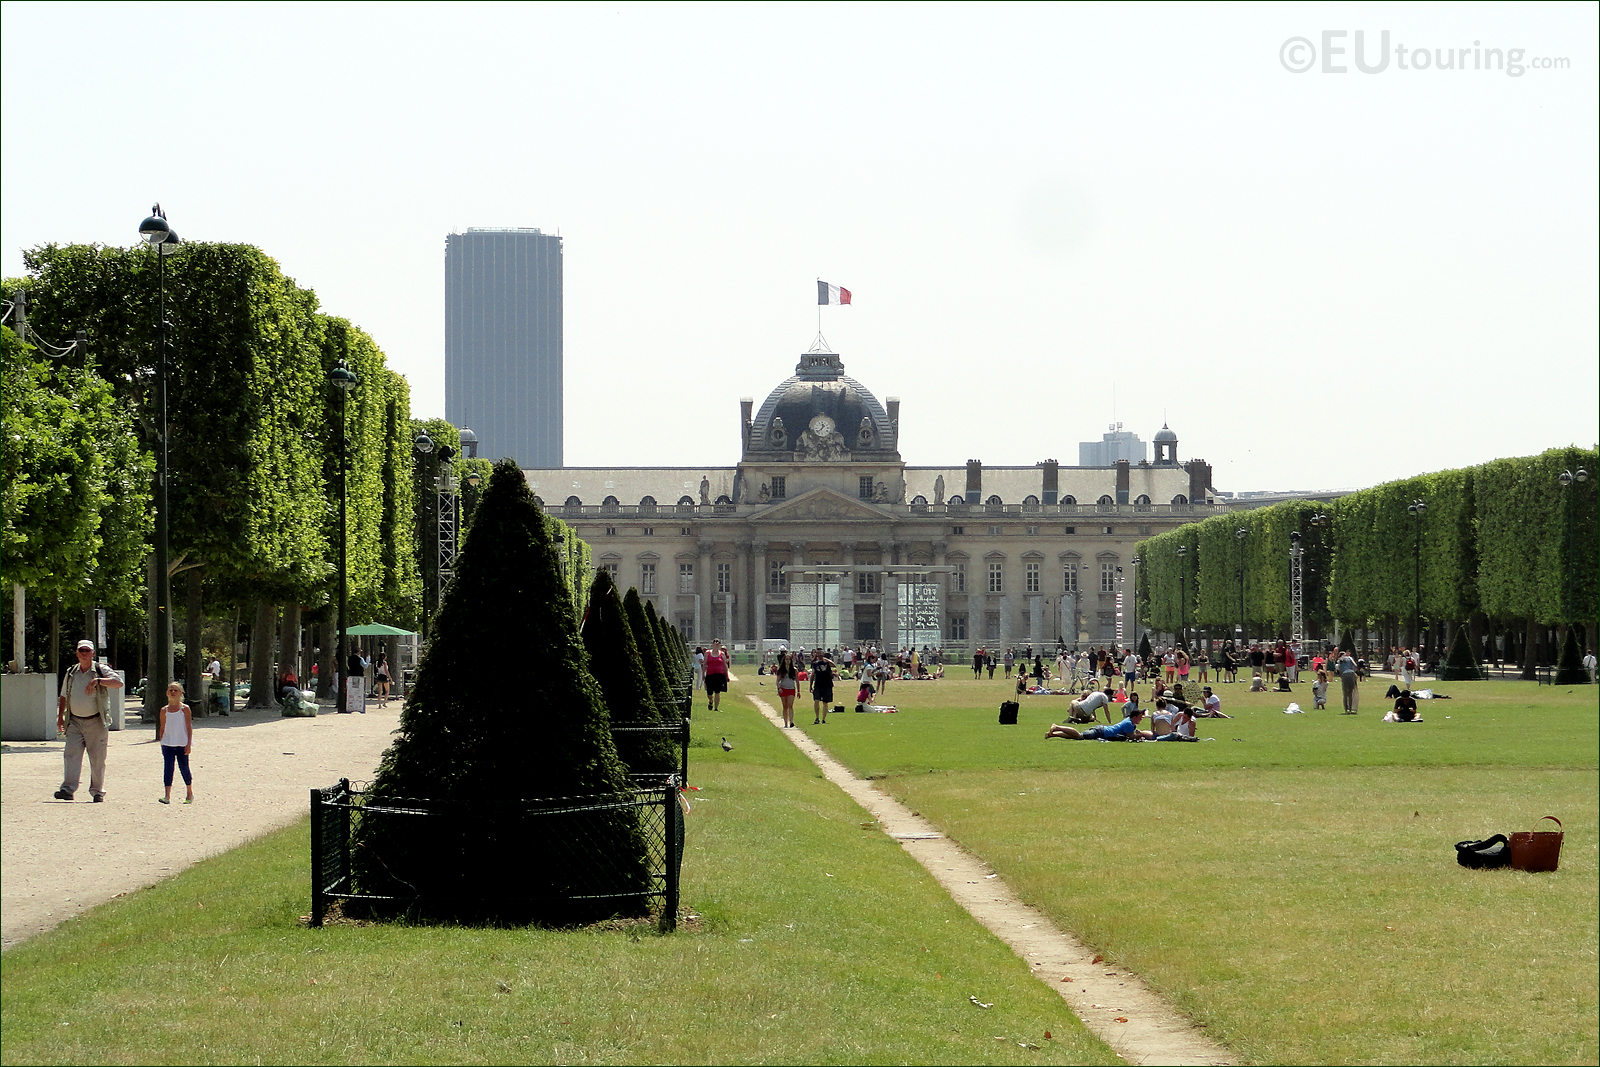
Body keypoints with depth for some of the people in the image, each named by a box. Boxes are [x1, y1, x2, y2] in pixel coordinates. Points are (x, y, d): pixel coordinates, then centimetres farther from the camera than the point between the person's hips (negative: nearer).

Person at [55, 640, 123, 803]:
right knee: (71, 754, -12)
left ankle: (97, 791, 12)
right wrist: (60, 716, 14)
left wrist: (98, 681, -27)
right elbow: (64, 696, 21)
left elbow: (118, 683, -17)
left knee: (97, 758, 2)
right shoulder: (71, 673, 12)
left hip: (95, 722, -3)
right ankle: (68, 789, -18)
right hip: (75, 721, 3)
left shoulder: (101, 670, -1)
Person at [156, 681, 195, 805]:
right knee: (167, 768, -7)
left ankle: (190, 794, 22)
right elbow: (162, 728, 13)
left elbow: (189, 727, -3)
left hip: (182, 744, -2)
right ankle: (167, 796, -10)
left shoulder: (184, 709, -1)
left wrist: (189, 744, -9)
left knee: (184, 768, 5)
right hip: (168, 744, 2)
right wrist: (161, 742, 9)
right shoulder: (164, 711, 7)